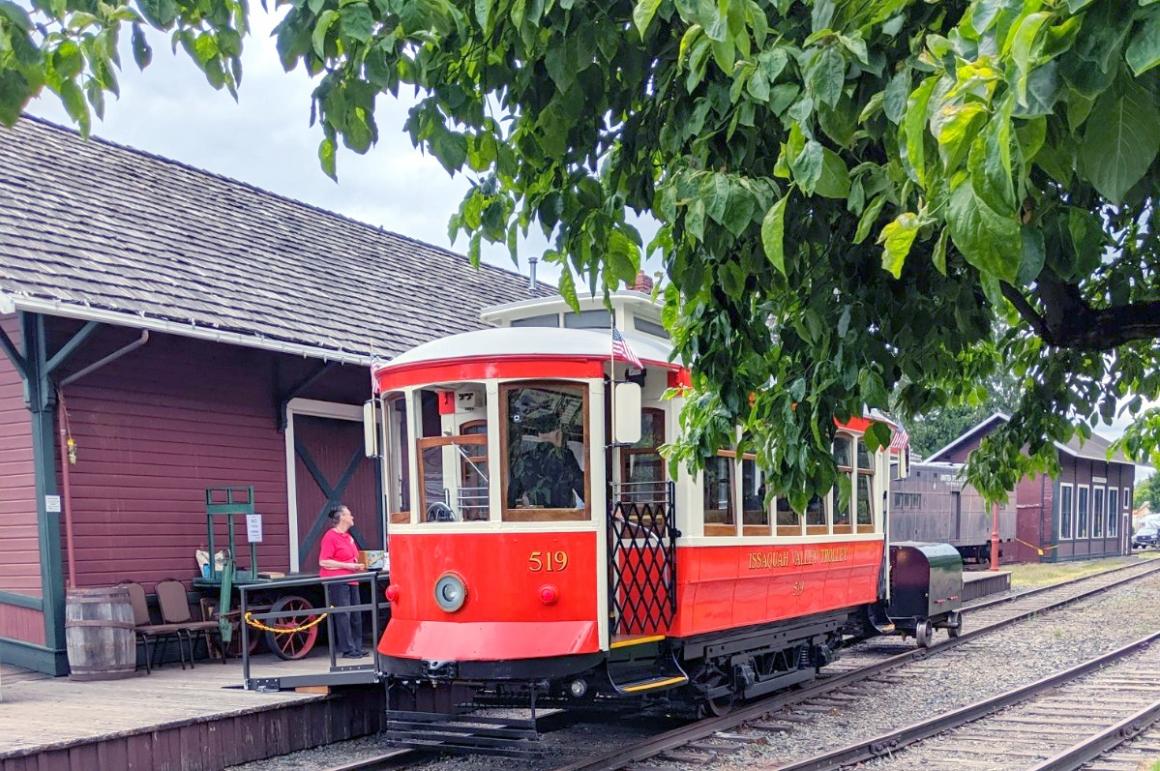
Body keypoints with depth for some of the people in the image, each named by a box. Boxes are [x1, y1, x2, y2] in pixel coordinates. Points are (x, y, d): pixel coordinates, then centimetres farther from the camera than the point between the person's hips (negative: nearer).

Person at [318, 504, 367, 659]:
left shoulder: (348, 536, 17)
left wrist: (357, 566, 10)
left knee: (356, 616, 8)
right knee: (343, 615, -7)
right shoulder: (330, 536, -10)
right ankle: (348, 650, -4)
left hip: (351, 581, 9)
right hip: (337, 581, -9)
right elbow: (323, 562, -17)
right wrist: (348, 566, -17)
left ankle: (357, 648, 15)